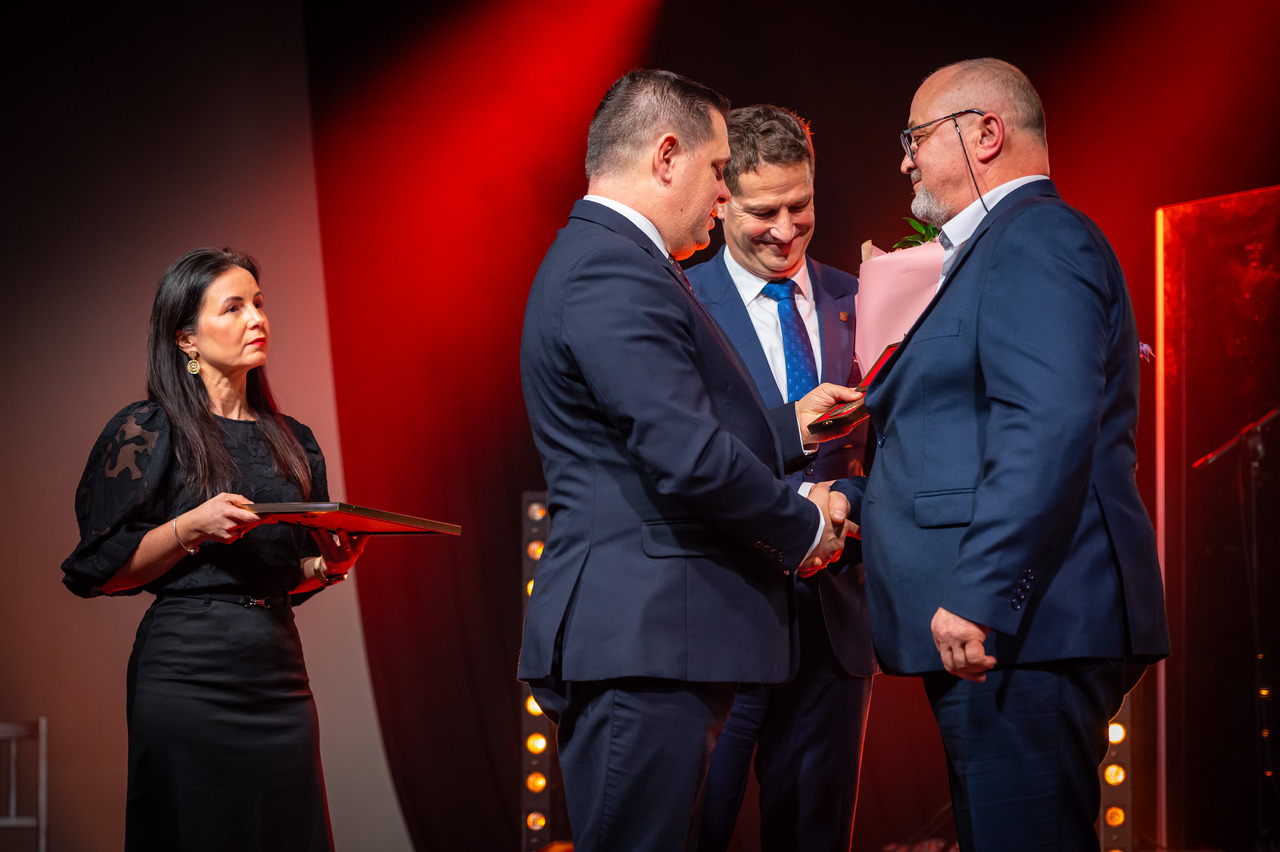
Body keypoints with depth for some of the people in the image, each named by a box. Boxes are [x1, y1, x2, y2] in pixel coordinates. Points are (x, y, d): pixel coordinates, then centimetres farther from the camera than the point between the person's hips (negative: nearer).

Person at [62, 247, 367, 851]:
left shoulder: (291, 441, 14)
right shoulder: (149, 432, -2)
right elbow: (104, 571, -6)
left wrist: (330, 564, 2)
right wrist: (193, 527, -17)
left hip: (279, 673, 5)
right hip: (188, 671, -5)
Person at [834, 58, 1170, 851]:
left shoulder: (1034, 241, -10)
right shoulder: (1004, 246, 24)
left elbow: (1049, 428, -23)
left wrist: (979, 597, -27)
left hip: (1025, 631, -11)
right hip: (1000, 633, 11)